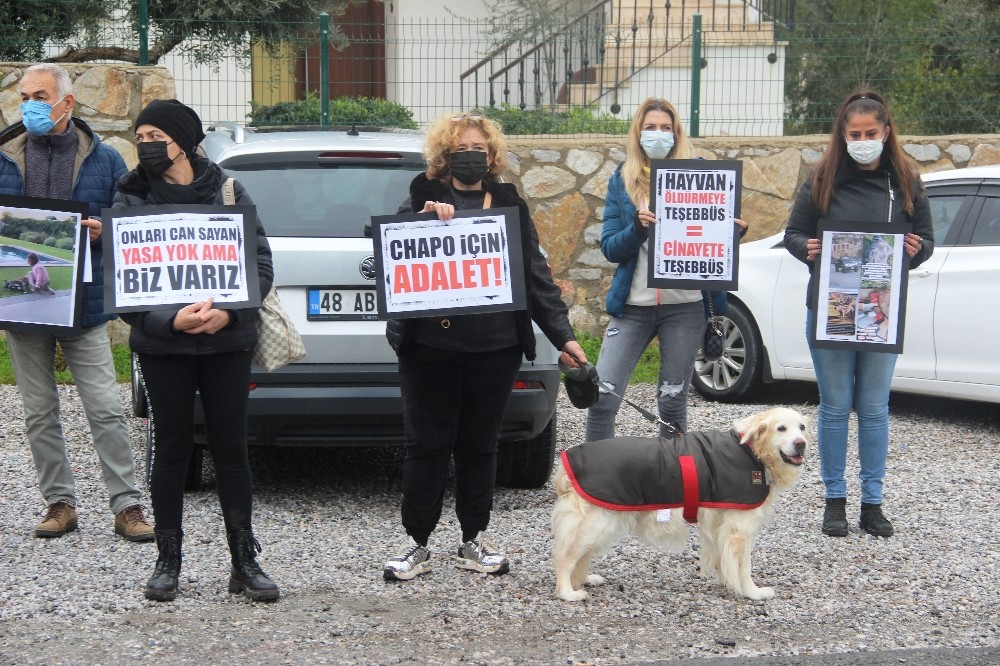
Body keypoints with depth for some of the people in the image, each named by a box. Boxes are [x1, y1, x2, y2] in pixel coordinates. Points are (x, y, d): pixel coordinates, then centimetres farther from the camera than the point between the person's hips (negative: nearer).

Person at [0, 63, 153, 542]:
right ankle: (59, 503, 19)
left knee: (106, 411, -4)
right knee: (39, 414, 9)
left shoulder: (102, 159, 2)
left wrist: (101, 231, -14)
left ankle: (127, 506, 2)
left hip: (83, 304, -3)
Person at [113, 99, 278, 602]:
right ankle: (168, 560, 18)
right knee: (171, 448, 6)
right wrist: (170, 320, -20)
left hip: (227, 345, 0)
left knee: (231, 448, 5)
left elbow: (261, 263, 0)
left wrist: (228, 311, -16)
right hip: (162, 348, 0)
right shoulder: (131, 202, 1)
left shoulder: (229, 193, 1)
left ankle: (244, 561, 13)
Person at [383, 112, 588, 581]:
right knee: (427, 446, 2)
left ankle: (474, 540, 22)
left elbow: (535, 275, 10)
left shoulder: (509, 204, 10)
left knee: (479, 446, 10)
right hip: (431, 346, -2)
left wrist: (562, 335, 5)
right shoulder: (424, 200, 4)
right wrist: (423, 220, -22)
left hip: (495, 348, 2)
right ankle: (418, 545, 12)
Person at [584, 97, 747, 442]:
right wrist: (637, 229, -17)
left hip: (685, 306, -1)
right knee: (602, 397, -7)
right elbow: (609, 248, 2)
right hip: (633, 306, 1)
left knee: (673, 402, 7)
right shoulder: (622, 181, 7)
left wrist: (735, 231, -14)